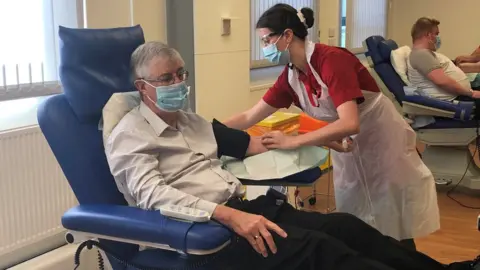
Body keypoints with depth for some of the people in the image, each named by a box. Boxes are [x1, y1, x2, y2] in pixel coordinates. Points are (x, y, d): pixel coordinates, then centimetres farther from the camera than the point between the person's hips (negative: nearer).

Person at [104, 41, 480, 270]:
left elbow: (246, 143, 24)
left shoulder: (192, 122, 19)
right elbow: (152, 194, -20)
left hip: (240, 206, 8)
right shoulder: (128, 137, -5)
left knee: (343, 226, -7)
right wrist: (229, 216, -31)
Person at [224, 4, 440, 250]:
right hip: (349, 149, 7)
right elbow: (249, 118, 1)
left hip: (382, 143, -7)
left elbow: (350, 124, -37)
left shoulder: (331, 59, -28)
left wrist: (291, 142, -34)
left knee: (394, 232, 6)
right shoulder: (290, 77, -5)